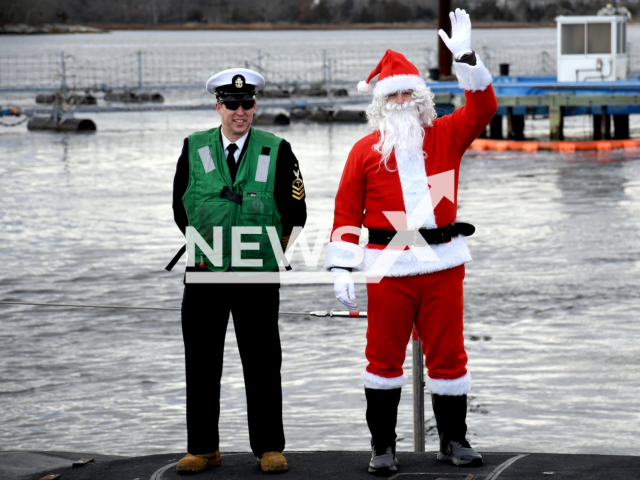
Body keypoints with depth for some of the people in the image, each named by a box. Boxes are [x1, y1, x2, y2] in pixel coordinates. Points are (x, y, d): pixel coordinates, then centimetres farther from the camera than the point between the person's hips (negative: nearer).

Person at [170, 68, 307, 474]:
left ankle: (270, 448, 11)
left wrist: (269, 251, 7)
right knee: (202, 365, 4)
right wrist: (205, 246, 12)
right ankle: (203, 448, 13)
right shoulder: (194, 149, 4)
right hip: (204, 274, 1)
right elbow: (180, 208, 13)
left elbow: (294, 214, 6)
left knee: (263, 365, 2)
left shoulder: (277, 152, 0)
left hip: (258, 277, -1)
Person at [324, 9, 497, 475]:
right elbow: (347, 213, 4)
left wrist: (466, 58, -13)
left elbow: (482, 108, -4)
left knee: (448, 353, 6)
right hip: (389, 266, -1)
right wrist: (341, 267, -3)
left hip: (443, 262, 1)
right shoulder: (365, 150, 5)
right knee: (384, 356, 3)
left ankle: (453, 440, 17)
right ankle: (383, 446, 12)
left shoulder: (446, 136, 9)